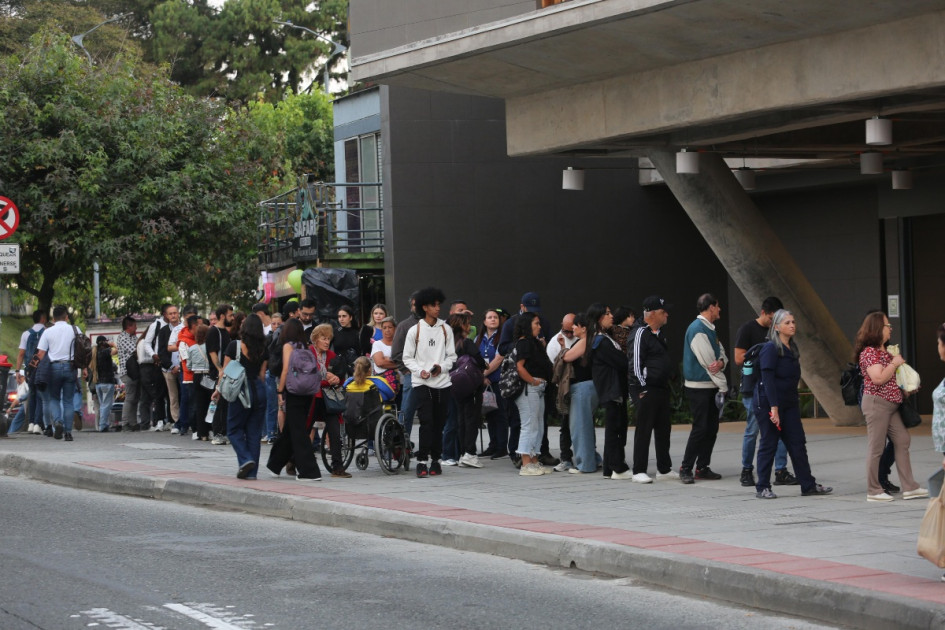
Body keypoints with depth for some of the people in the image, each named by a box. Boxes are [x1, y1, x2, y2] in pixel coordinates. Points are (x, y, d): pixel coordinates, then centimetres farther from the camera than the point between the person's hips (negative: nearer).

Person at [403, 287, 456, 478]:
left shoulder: (445, 329, 8)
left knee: (439, 423, 6)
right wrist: (420, 371, -13)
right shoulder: (414, 331, 1)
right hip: (422, 383, -3)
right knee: (426, 422, -12)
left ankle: (435, 459, 16)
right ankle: (422, 461, -10)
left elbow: (451, 355, 11)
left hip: (442, 382, 3)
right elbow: (407, 358, 4)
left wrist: (441, 367, -9)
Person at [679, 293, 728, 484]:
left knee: (711, 428, 9)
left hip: (711, 387, 9)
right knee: (700, 428, -10)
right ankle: (686, 469, -5)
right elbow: (707, 361, -16)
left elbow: (720, 352, 12)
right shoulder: (697, 330, -16)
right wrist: (723, 386, -10)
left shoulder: (710, 329, 14)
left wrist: (721, 361, -14)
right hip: (699, 387, -9)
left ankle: (702, 468, 14)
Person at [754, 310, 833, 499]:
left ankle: (808, 485, 9)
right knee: (768, 445, -1)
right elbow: (768, 380, -19)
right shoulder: (770, 349, -13)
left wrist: (795, 401, 14)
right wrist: (773, 408, -24)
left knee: (798, 444, 6)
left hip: (789, 403, 8)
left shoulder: (792, 348, 12)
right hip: (768, 403, -8)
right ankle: (762, 488, 6)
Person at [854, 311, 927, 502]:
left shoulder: (884, 351, 18)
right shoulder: (869, 352, -13)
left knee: (902, 441, 6)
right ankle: (873, 491, 1)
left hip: (891, 404, 10)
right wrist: (894, 363, -12)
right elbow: (878, 378, -23)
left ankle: (909, 487, 7)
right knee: (876, 447, -5)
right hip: (876, 402, -10)